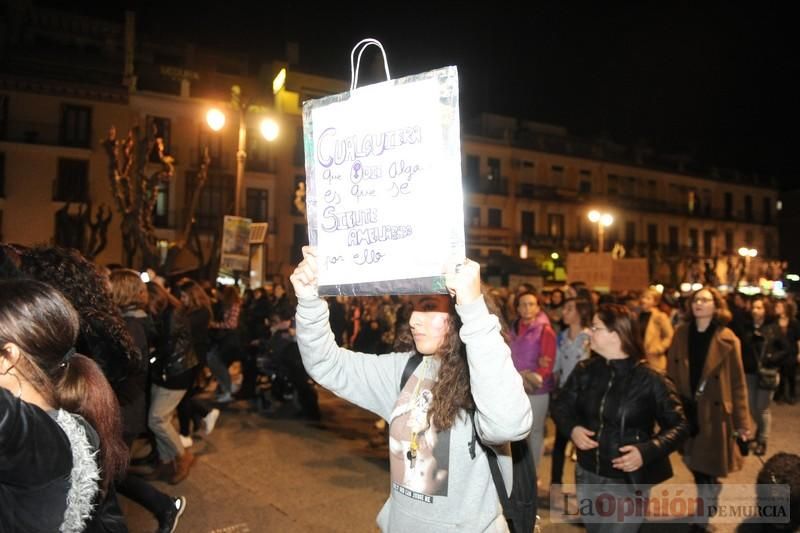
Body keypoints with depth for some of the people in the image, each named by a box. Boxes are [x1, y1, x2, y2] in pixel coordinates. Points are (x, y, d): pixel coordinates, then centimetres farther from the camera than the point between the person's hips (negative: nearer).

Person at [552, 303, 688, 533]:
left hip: (628, 482, -5)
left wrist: (647, 451, -23)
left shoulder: (650, 380, -15)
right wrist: (572, 429, -13)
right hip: (588, 476, 5)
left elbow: (679, 426, -8)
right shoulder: (585, 370, -3)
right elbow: (561, 405, 8)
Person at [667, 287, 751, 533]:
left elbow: (738, 382, -6)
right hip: (686, 409, 3)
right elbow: (671, 373, 2)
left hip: (712, 412, -3)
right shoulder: (681, 334, 1)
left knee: (706, 467, 5)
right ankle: (709, 500, 41)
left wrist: (742, 421, -6)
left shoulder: (727, 339, -8)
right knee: (693, 462, 14)